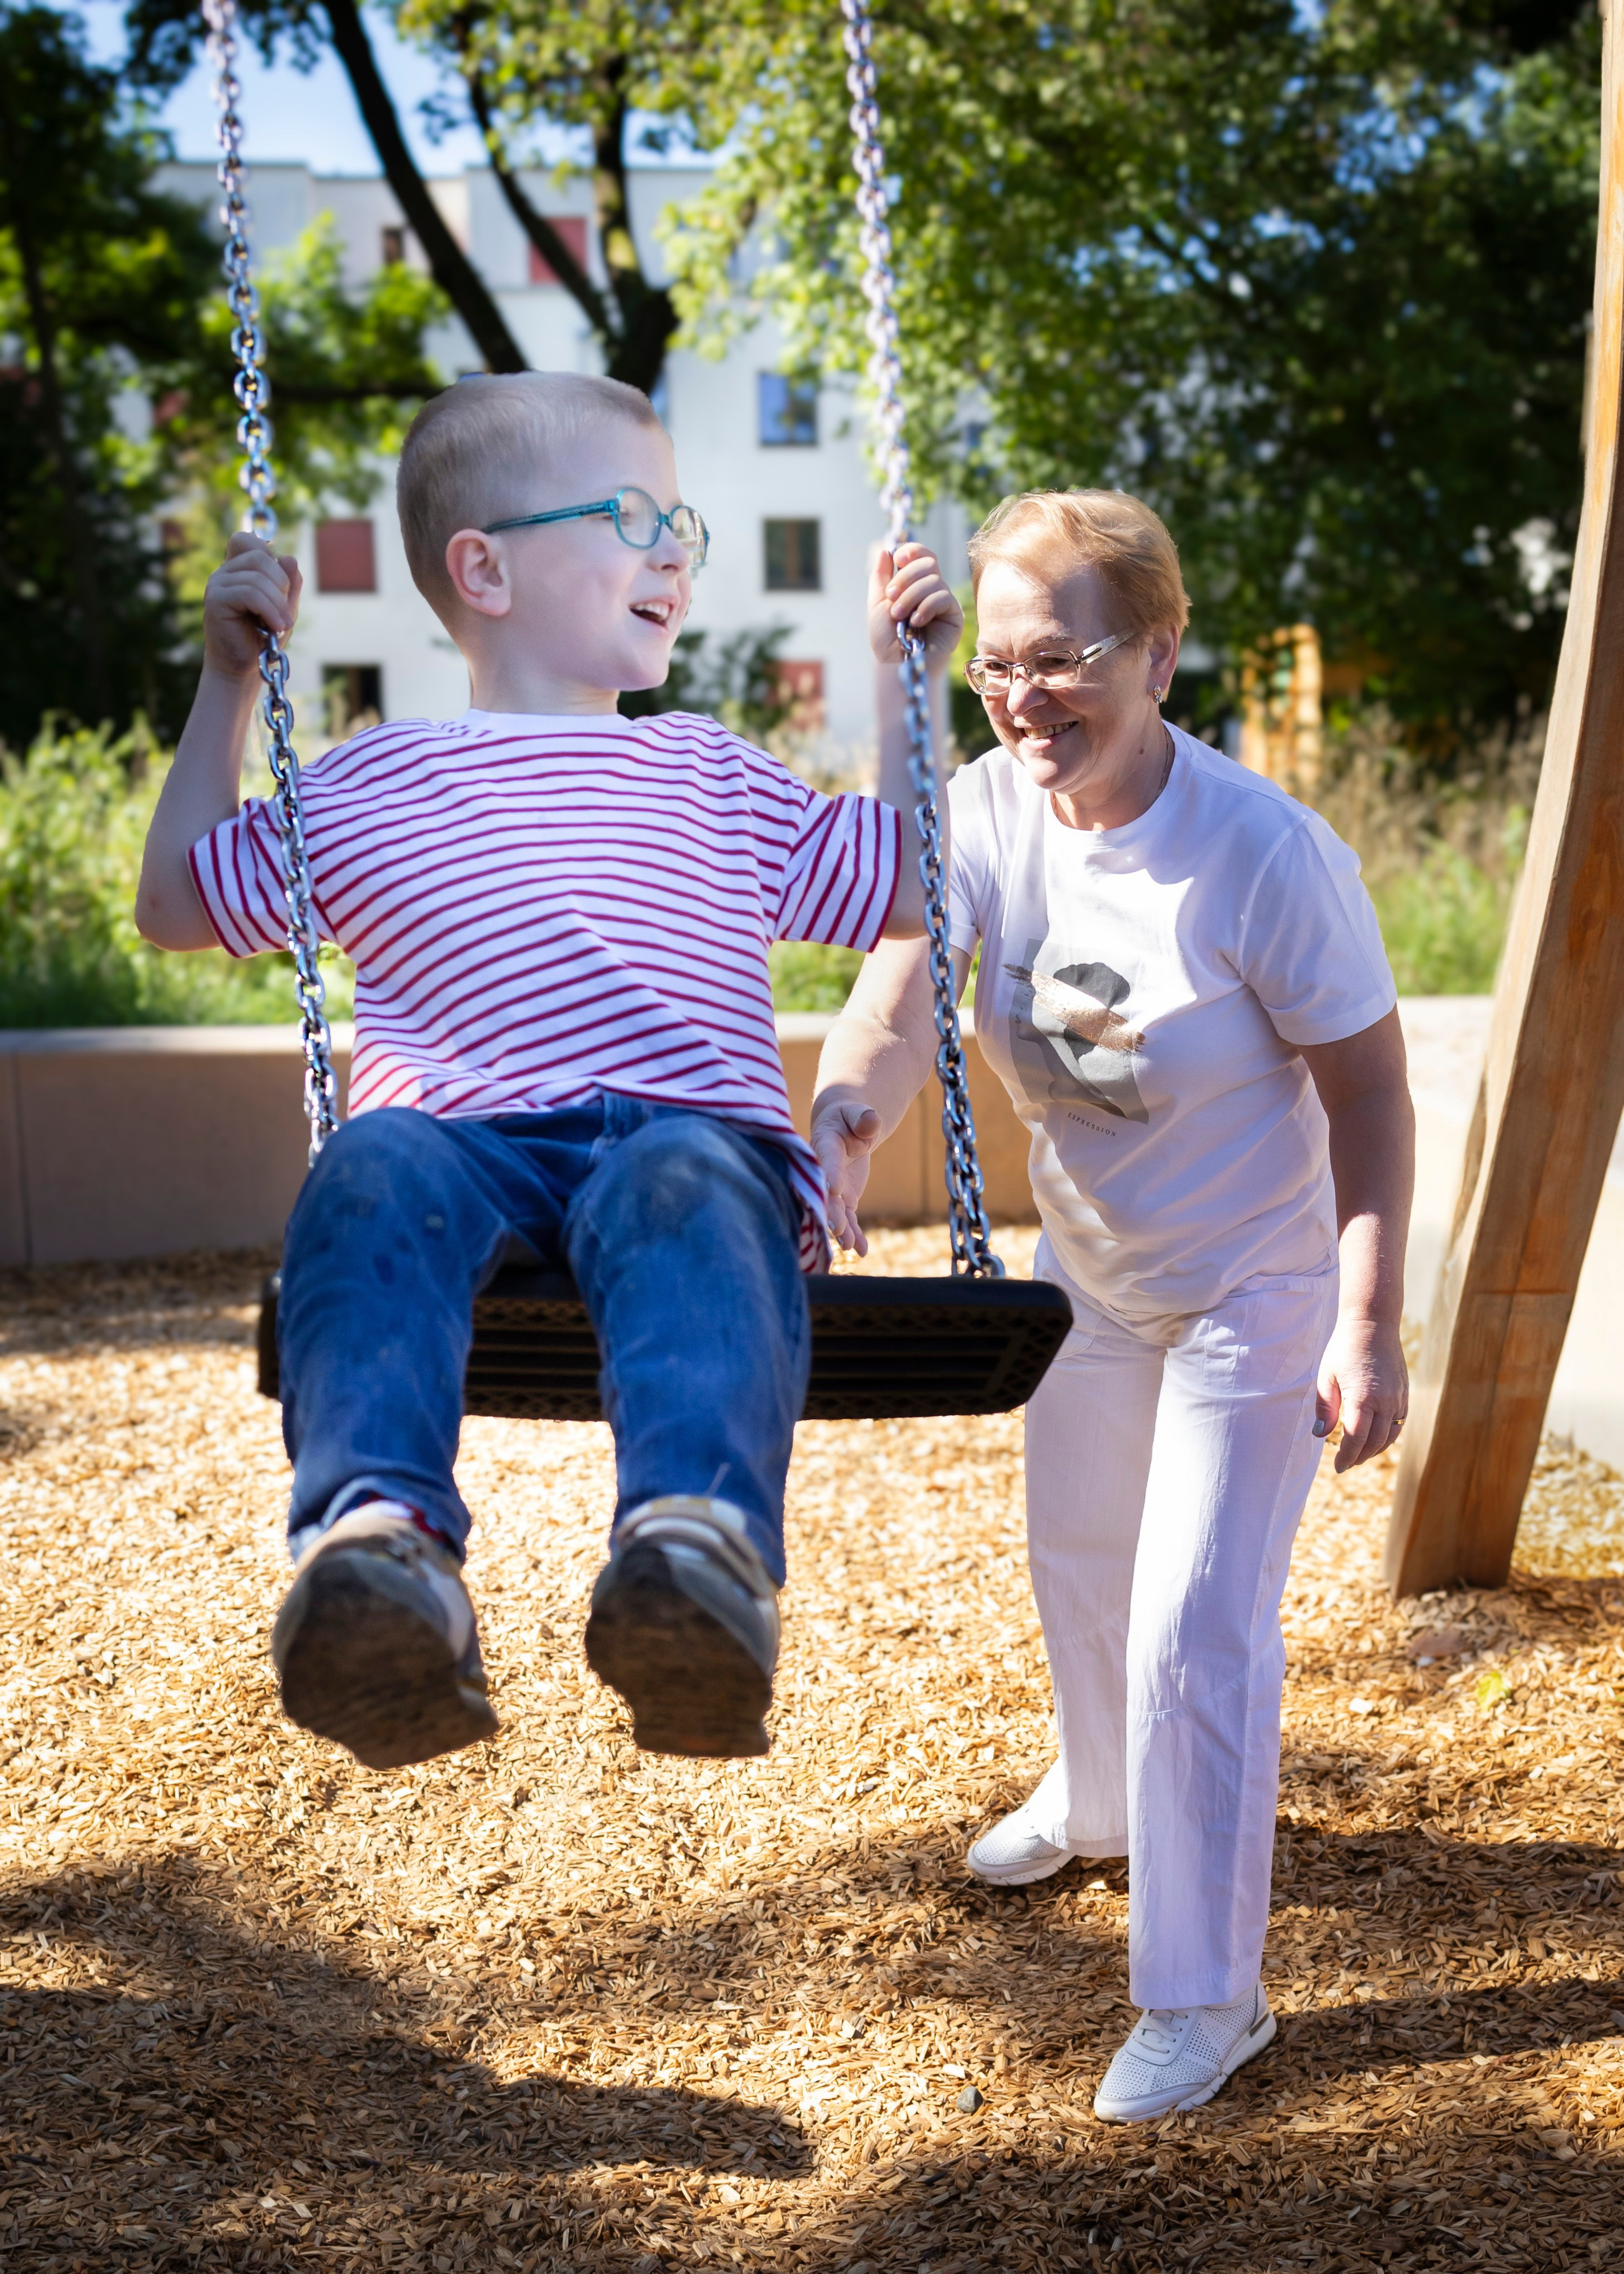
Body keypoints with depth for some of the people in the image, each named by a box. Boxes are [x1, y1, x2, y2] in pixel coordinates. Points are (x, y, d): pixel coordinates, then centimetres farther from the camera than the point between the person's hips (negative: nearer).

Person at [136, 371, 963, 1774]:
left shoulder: (714, 777, 33)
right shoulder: (373, 787, 27)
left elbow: (911, 887, 38)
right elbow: (181, 906, 33)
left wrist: (908, 682, 33)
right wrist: (229, 684, 28)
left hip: (695, 1130, 0)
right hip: (462, 1137, 0)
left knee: (685, 1188, -38)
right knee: (374, 1169, -37)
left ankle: (705, 1551, -64)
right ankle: (377, 1530, -58)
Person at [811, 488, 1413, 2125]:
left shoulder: (1266, 855, -28)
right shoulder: (986, 813, -16)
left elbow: (1369, 1095, -20)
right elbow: (901, 993, -31)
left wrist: (1369, 1329, -24)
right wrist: (840, 1120, -52)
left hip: (1259, 1282, -6)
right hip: (1089, 1269, 6)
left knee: (1196, 1625, -8)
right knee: (1077, 1560, 25)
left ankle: (1202, 1998, 9)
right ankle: (1098, 1803, 55)